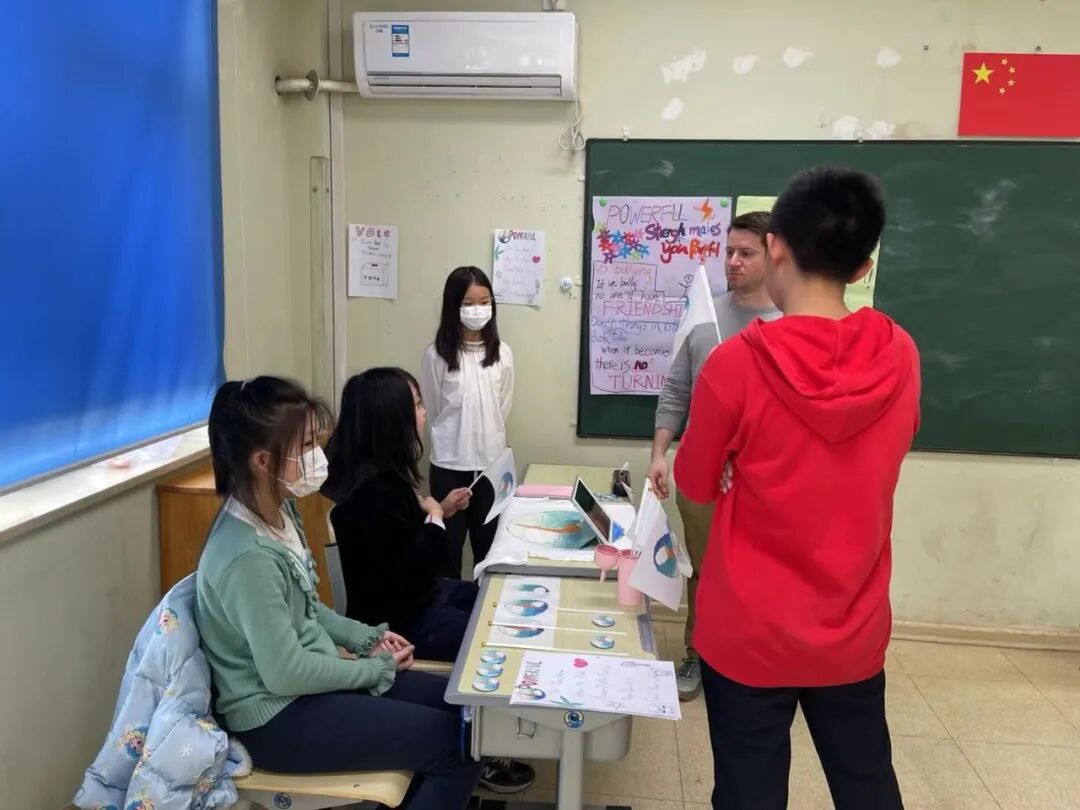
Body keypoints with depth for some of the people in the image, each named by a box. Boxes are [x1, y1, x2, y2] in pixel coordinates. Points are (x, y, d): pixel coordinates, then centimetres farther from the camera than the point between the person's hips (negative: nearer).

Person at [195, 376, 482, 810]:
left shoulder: (279, 511, -1)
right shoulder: (248, 557, -30)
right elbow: (287, 674, -24)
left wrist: (366, 637, 4)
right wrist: (376, 667, -12)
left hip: (308, 676, 9)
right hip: (277, 716, -9)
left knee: (456, 703, 9)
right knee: (458, 741, -9)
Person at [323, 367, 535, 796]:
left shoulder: (386, 472, 3)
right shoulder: (372, 491, -28)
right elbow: (404, 574, -29)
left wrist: (439, 511, 1)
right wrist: (434, 520, -17)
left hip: (419, 598, 10)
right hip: (399, 619, -10)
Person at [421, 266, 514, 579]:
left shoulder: (502, 353, -1)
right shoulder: (436, 355, -9)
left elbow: (503, 409, 7)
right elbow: (432, 411, 1)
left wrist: (489, 440, 7)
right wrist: (455, 438, 7)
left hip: (490, 462, 2)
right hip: (449, 464, -2)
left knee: (487, 543, 13)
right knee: (449, 543, 9)